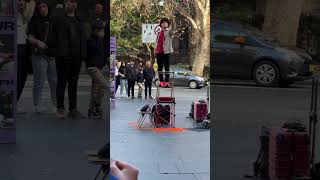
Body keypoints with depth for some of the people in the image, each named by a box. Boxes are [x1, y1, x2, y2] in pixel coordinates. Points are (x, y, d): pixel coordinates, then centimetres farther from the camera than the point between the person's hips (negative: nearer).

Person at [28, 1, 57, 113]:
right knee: (39, 81, -5)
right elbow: (30, 37, -3)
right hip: (40, 54, -4)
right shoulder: (34, 21, 3)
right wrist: (38, 42, -22)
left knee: (55, 81, 3)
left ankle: (56, 104, 11)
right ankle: (37, 105, 3)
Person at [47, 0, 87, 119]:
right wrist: (53, 51, -11)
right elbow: (53, 37, -2)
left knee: (73, 83, 8)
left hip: (76, 56, 5)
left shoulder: (79, 21, 18)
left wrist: (83, 54, 7)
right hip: (63, 56, -5)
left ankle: (73, 110, 12)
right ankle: (60, 109, 6)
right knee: (62, 82, -1)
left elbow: (83, 37, 17)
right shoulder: (58, 19, 2)